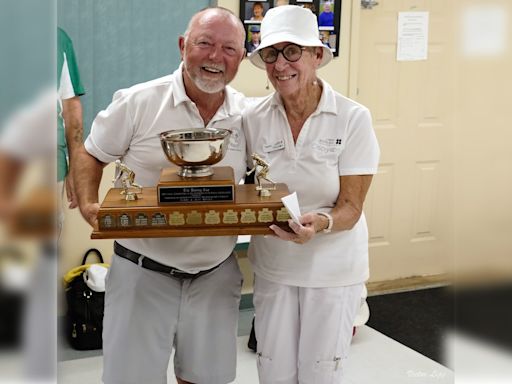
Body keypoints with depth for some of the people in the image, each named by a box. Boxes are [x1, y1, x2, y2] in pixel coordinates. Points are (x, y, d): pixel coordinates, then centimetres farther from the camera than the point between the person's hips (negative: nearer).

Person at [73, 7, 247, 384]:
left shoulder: (248, 115, 0)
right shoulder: (137, 102, -10)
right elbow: (91, 155, 1)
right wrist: (88, 206, -15)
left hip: (216, 272, 3)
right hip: (144, 270, -3)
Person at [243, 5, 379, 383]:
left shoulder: (353, 118, -14)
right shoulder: (254, 119, -6)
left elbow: (351, 208, -13)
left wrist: (320, 223, -33)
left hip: (334, 268, -2)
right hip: (273, 265, 2)